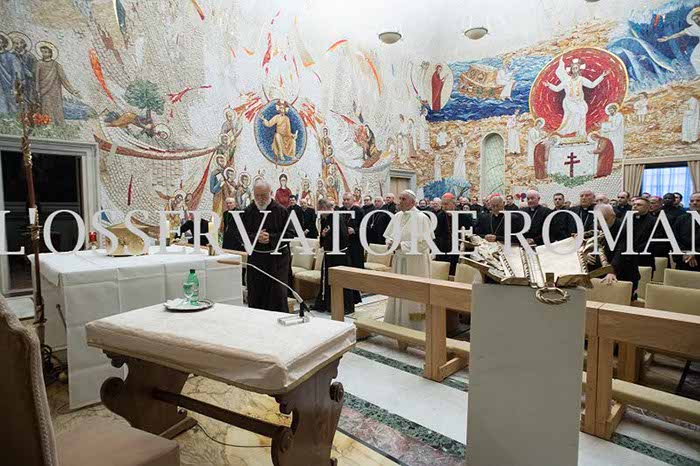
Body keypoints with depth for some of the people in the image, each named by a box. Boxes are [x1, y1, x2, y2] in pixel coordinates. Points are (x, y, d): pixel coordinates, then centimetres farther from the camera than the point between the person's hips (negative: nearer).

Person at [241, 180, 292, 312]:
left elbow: (289, 234, -6)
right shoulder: (248, 212, 6)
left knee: (278, 295, -2)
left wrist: (271, 238, -20)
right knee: (255, 295, 9)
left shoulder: (281, 211, -2)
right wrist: (255, 237, -17)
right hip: (255, 258, 3)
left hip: (277, 259, -3)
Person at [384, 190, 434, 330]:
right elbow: (389, 236, 17)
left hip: (416, 262, -6)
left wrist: (402, 245, -19)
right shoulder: (397, 217, 8)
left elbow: (424, 243, -17)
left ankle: (415, 327, 13)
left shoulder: (421, 218, -11)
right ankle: (398, 323, 24)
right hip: (399, 260, 6)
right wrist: (390, 242, -7)